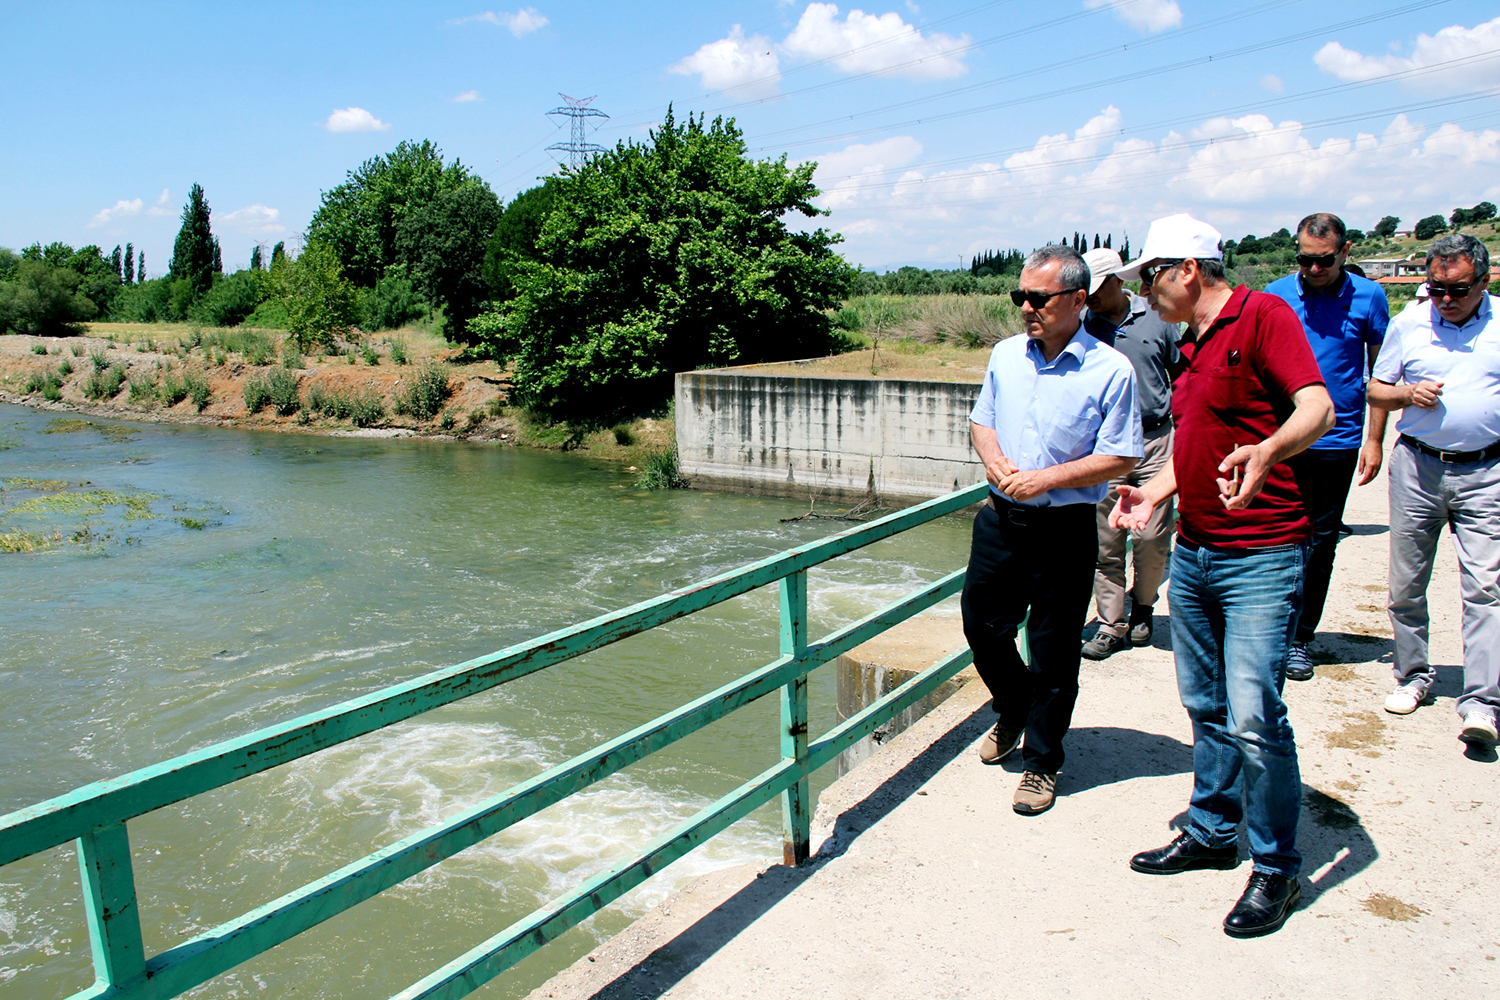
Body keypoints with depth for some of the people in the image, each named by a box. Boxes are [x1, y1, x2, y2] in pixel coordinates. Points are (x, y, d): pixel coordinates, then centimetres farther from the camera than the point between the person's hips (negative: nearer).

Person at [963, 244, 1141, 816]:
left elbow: (1119, 459, -10)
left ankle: (1042, 763, 23)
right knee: (982, 624, 14)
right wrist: (995, 460, -6)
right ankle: (1013, 712, 43)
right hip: (1000, 518, 5)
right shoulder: (1005, 355, 6)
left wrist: (1047, 478, -19)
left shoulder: (1110, 370, -10)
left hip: (1064, 530, -5)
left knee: (1052, 652, 4)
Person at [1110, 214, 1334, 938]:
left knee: (1253, 719, -9)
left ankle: (1277, 868, 8)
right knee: (1206, 708, 16)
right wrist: (1154, 492, 9)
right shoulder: (1192, 345, 18)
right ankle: (1212, 833, 30)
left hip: (1260, 557, -9)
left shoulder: (1263, 315, -9)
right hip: (1192, 552, 9)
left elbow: (1317, 408, -23)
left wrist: (1263, 454, -41)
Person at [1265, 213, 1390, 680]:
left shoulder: (1368, 297, 0)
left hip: (1337, 441, 0)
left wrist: (1374, 439, 0)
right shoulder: (1276, 295, 1)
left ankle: (1299, 639, 20)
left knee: (1320, 542, 8)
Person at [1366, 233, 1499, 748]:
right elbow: (1376, 390, 10)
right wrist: (1409, 394, -10)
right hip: (1417, 466, 2)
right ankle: (1413, 676, 24)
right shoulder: (1409, 322, 4)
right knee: (1406, 583, 7)